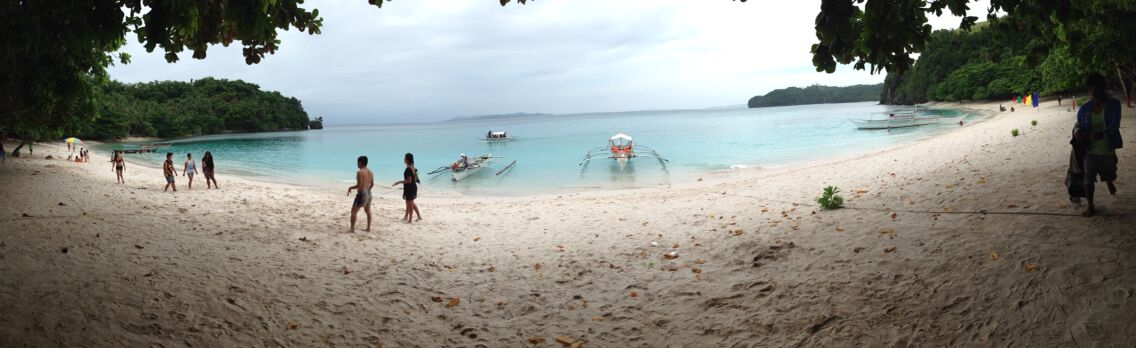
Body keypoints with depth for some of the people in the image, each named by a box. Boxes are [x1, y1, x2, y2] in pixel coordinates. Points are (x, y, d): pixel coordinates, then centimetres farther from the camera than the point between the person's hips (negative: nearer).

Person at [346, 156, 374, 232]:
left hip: (362, 193, -8)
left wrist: (350, 188, -6)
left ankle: (352, 229, -4)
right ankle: (368, 228, 25)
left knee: (354, 211, -1)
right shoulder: (370, 172, 7)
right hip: (369, 193, 8)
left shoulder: (360, 172, -17)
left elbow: (359, 185, -21)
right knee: (368, 211, 19)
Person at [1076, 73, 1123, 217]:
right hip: (1090, 149, 0)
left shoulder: (1113, 104, -10)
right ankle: (1090, 206, 5)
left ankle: (1109, 183, 58)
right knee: (1088, 178, -5)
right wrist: (1079, 133, -15)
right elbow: (1079, 125, 9)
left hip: (1108, 149, 0)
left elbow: (1115, 124, -19)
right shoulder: (1084, 108, -4)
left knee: (1109, 174, 21)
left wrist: (1102, 134, -36)